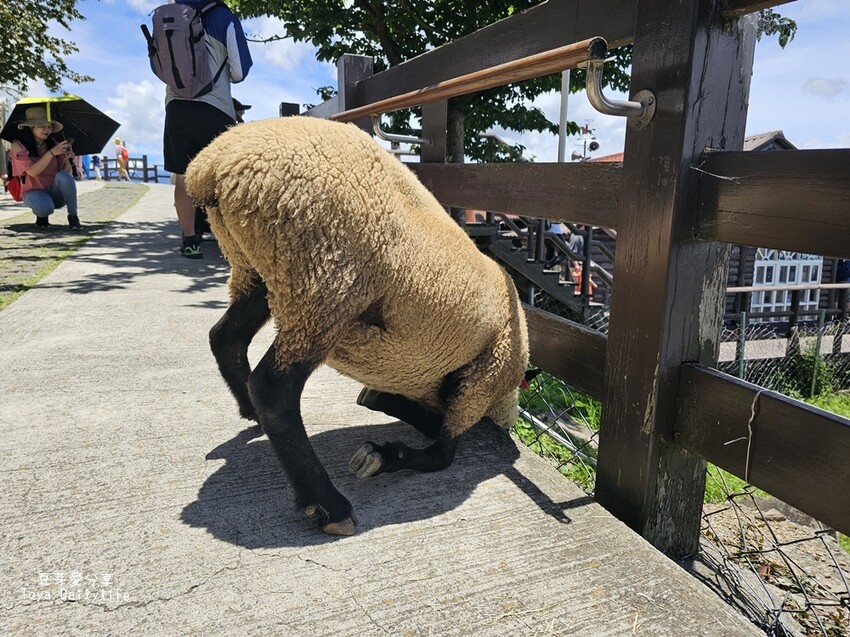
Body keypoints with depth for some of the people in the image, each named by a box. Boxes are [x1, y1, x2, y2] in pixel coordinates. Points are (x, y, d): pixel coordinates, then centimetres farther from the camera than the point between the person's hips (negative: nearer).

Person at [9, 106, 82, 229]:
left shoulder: (53, 144, 2)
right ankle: (41, 215, 2)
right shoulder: (18, 145, -7)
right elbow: (33, 172, -21)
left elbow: (67, 172, -1)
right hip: (34, 192, -3)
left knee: (63, 176, -30)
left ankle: (73, 217, -21)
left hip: (55, 193, 3)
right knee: (45, 208, -37)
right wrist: (51, 153, -28)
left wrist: (67, 159, -22)